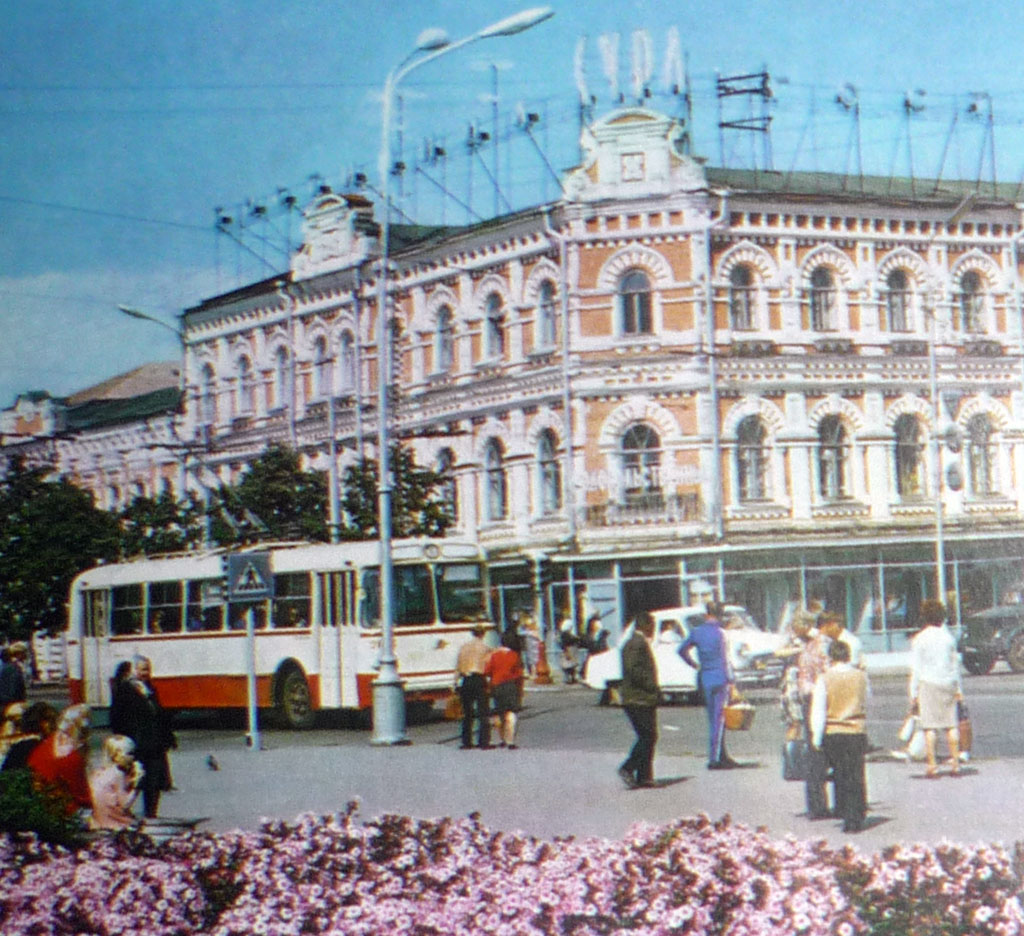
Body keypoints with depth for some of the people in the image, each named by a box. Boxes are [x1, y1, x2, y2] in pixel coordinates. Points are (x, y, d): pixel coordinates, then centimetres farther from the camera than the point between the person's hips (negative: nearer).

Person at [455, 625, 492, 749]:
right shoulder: (485, 648, -1)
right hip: (479, 680, -3)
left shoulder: (463, 647, 8)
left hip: (465, 680, 3)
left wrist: (456, 682, 11)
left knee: (467, 713, 11)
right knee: (483, 712, 0)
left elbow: (458, 666, 8)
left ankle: (466, 742, 10)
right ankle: (484, 742, -5)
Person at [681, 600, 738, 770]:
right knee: (718, 719, -3)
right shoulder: (718, 633, -12)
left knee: (714, 719, 13)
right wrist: (729, 680, -8)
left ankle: (722, 757, 19)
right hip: (719, 679, -6)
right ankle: (714, 759, -5)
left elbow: (682, 650, 15)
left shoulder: (696, 632, 4)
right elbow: (724, 659, -12)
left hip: (704, 679, 6)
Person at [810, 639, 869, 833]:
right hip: (857, 732, 1)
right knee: (856, 777, 4)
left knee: (840, 775, 14)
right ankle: (855, 819, 1)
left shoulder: (824, 679, -7)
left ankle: (843, 812, 16)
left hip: (833, 733, -1)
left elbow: (818, 710, -7)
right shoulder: (861, 676, 0)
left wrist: (817, 738, -1)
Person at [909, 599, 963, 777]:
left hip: (927, 684, -4)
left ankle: (932, 764, -6)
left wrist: (913, 694, -2)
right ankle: (955, 762, 5)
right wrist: (958, 689, 18)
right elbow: (955, 664, 11)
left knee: (929, 725, -3)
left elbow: (916, 669, -5)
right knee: (951, 724, 7)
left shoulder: (919, 639, -5)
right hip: (948, 683, 4)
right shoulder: (948, 637, 6)